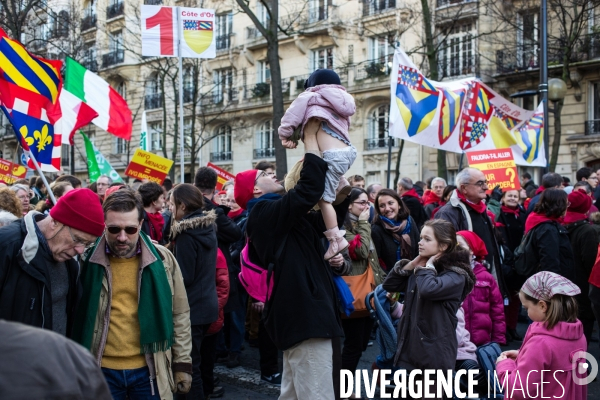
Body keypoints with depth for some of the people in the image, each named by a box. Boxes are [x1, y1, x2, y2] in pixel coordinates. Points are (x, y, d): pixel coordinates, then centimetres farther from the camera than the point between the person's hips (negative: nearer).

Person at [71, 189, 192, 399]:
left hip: (149, 370, 1)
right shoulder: (87, 260, -5)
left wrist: (182, 364, 5)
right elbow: (75, 316, 4)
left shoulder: (162, 259, -3)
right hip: (101, 370, 0)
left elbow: (179, 315, 5)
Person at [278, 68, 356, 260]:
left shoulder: (309, 98, 6)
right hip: (348, 151, 8)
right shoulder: (340, 101, 26)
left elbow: (289, 120, 0)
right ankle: (341, 183, 20)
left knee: (324, 198, -3)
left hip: (334, 155, -8)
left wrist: (285, 137, 20)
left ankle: (336, 239, -7)